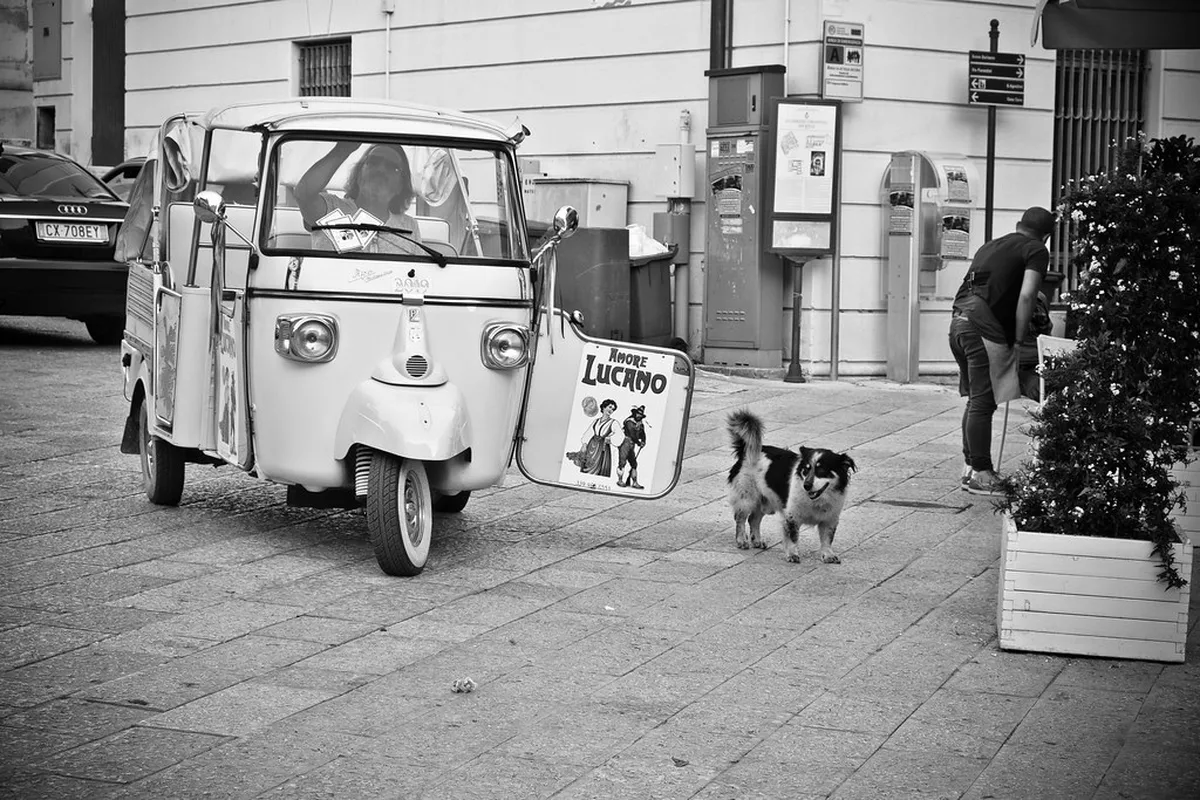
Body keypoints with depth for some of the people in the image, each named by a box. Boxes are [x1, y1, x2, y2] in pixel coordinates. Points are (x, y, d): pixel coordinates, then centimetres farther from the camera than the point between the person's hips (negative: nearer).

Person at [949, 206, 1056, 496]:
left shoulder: (991, 245, 25)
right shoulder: (1036, 251, 3)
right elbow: (1026, 296, -11)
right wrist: (1019, 341, -6)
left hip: (958, 318, 8)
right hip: (983, 327, -8)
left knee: (975, 400, 17)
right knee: (983, 402, -3)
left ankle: (971, 465, 23)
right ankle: (980, 474, 1)